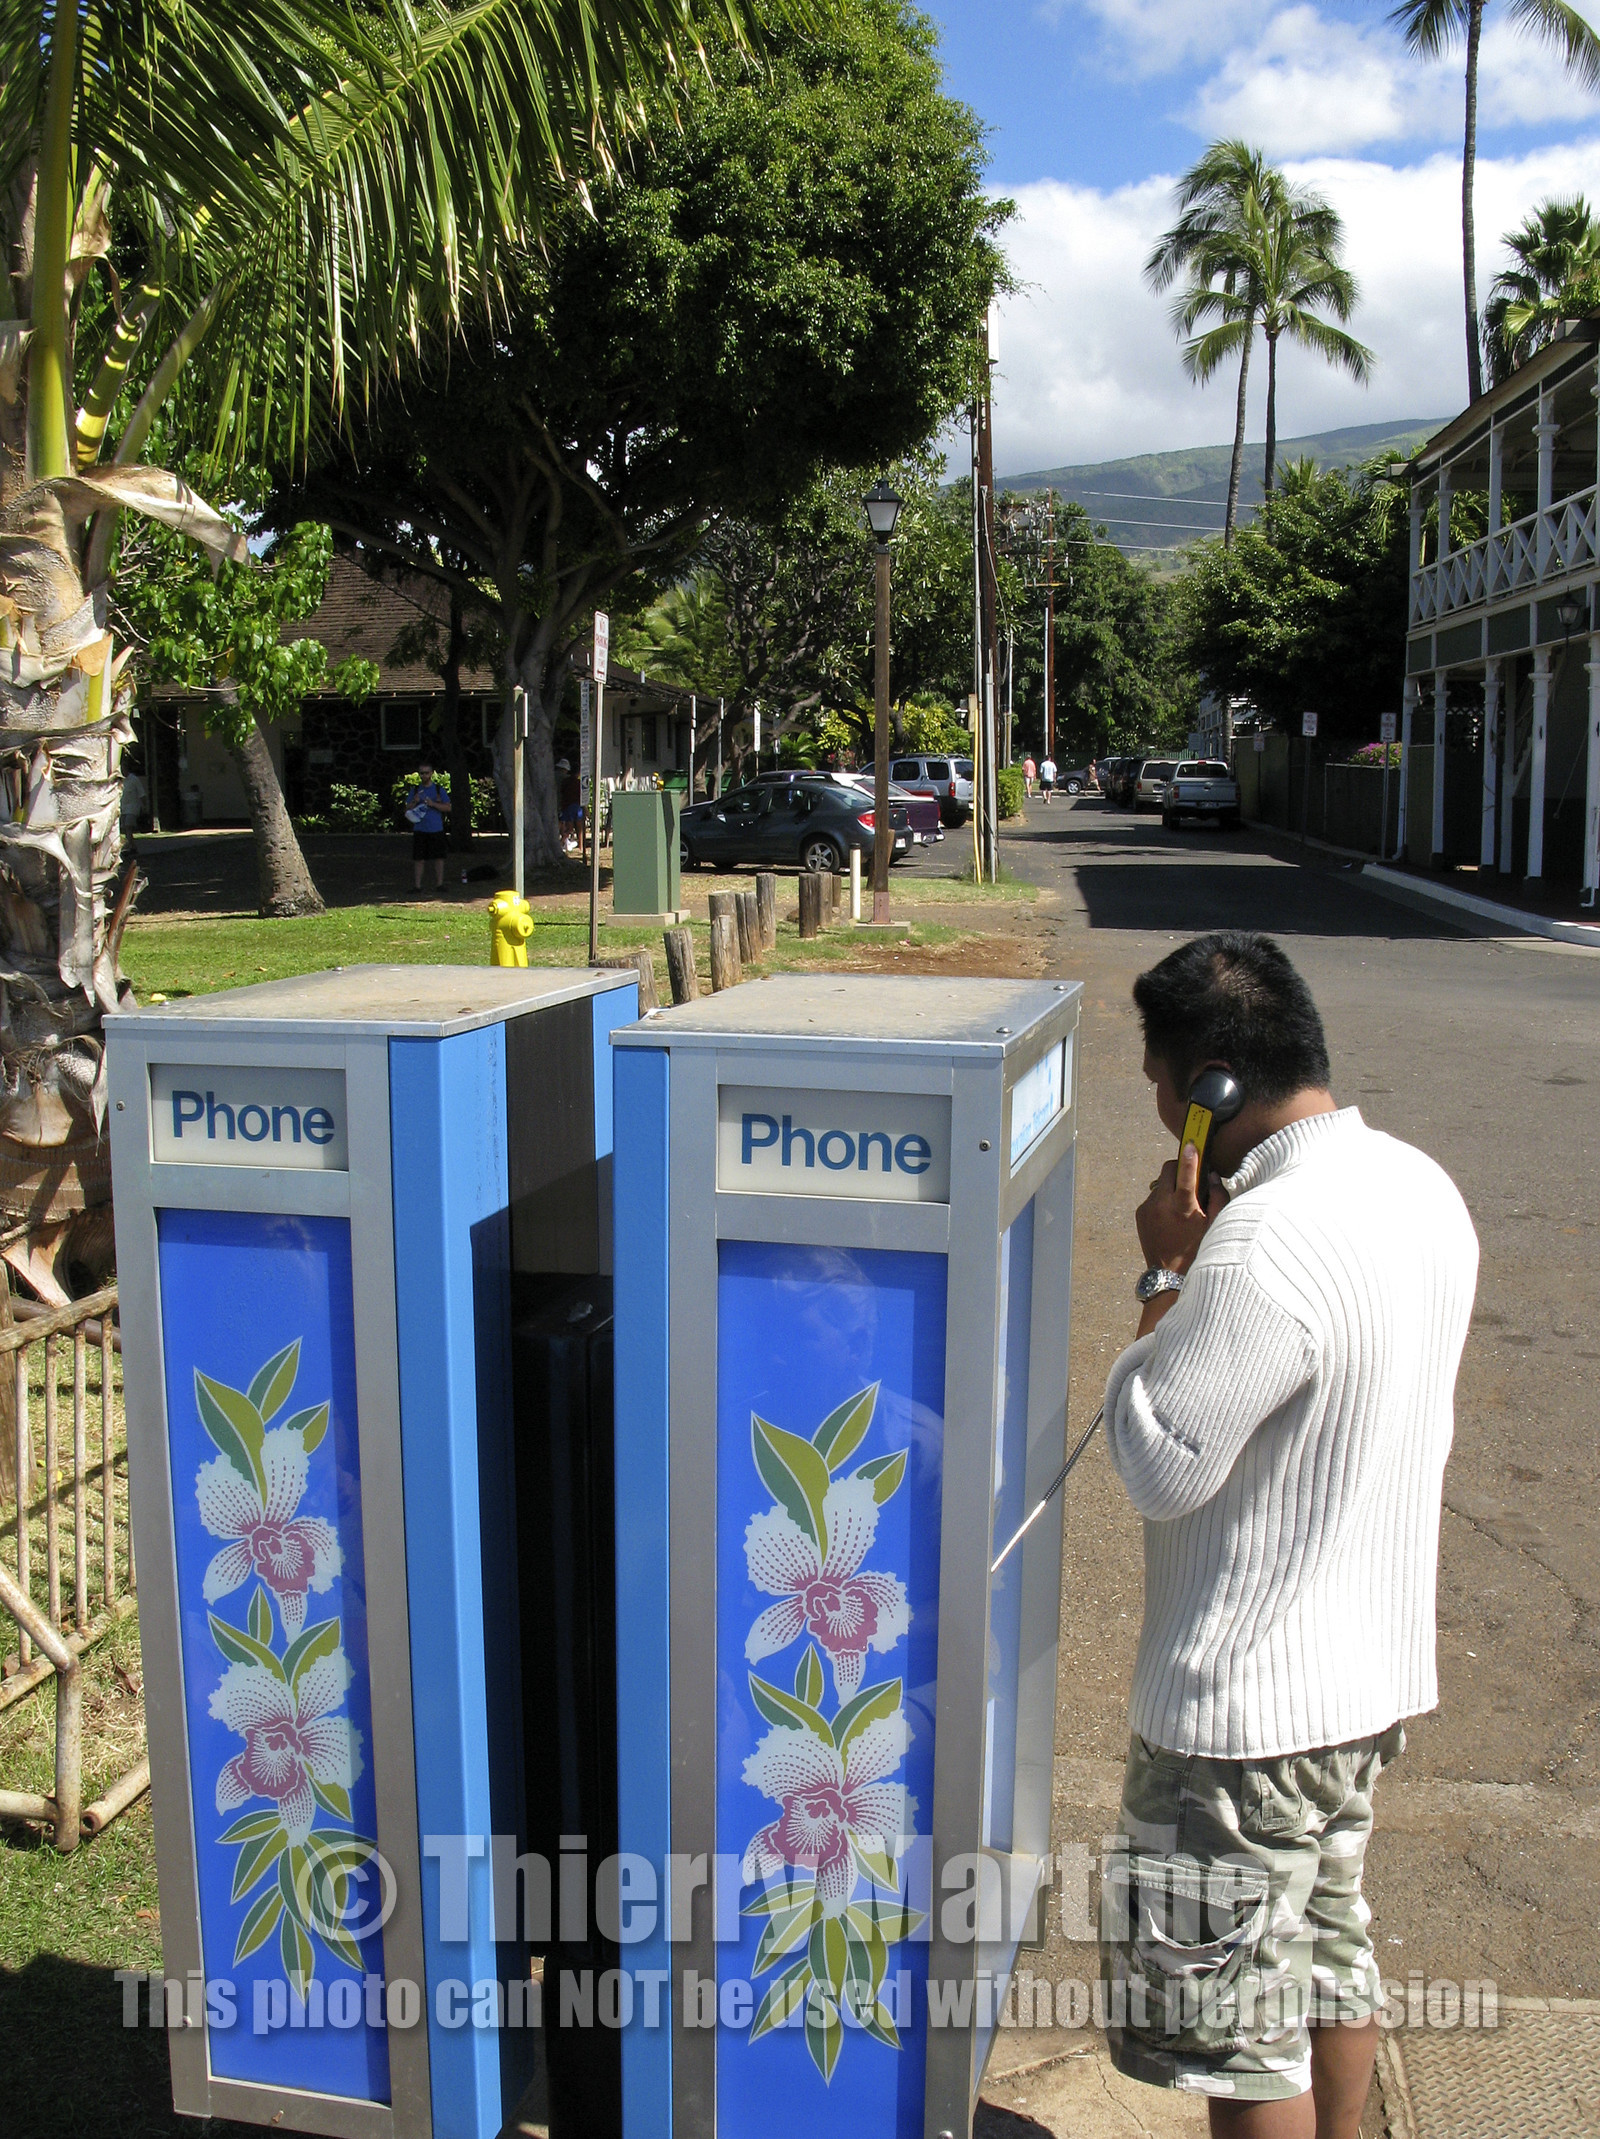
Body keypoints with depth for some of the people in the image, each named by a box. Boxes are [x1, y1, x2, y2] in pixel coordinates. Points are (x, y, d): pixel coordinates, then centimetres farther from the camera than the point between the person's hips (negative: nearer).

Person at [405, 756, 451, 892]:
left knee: (439, 857, 0)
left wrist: (433, 804, -12)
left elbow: (448, 808, 1)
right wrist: (414, 802, -11)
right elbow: (407, 809, 9)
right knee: (418, 858, 0)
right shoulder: (414, 790, 9)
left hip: (436, 829, -1)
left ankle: (439, 884, 8)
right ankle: (417, 885, 5)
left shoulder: (439, 789, 5)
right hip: (419, 829, 1)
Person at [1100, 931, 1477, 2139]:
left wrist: (1167, 1274, -15)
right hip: (1381, 1673, 9)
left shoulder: (1261, 1249, -30)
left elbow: (1158, 1466, -23)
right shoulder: (1422, 1189, -1)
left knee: (1237, 2028, 11)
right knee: (1332, 1961, 26)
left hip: (1250, 1707, -9)